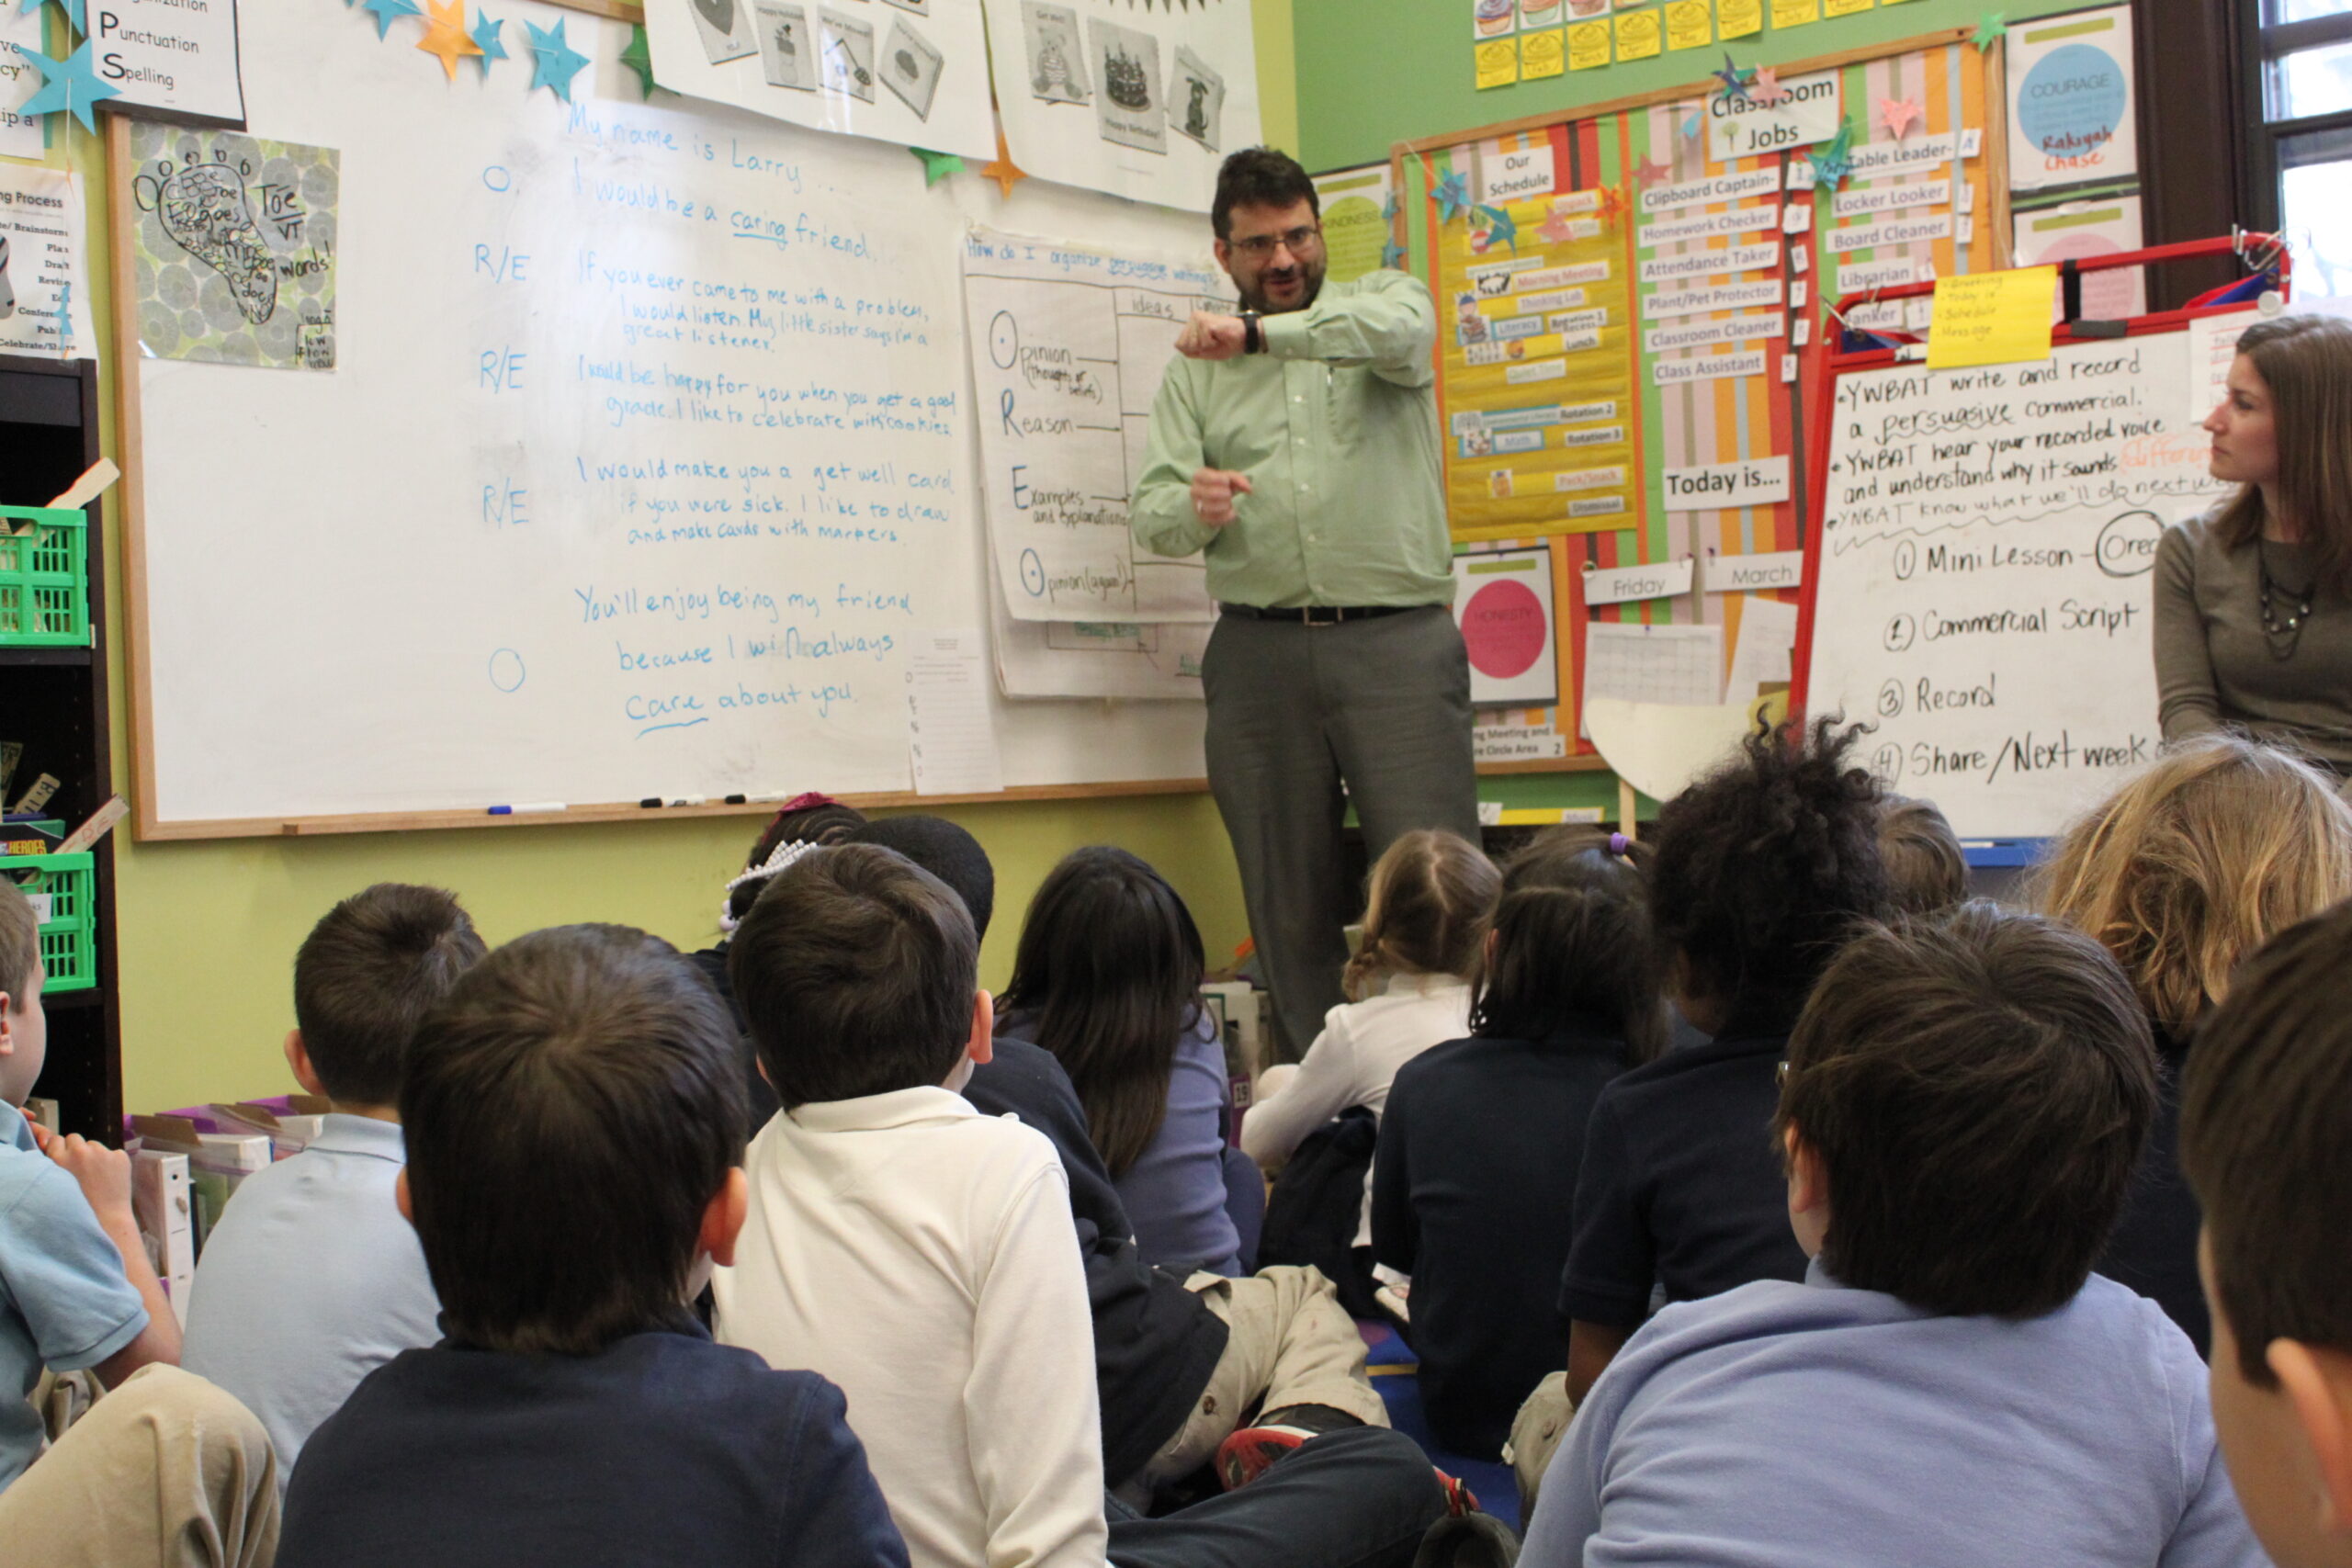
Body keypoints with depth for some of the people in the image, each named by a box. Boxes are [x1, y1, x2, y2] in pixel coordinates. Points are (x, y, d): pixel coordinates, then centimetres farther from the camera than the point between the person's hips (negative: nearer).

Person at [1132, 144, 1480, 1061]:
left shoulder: (1383, 302, 11)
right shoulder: (1196, 367, 16)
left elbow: (1397, 331, -16)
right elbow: (1150, 513, 6)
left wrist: (1257, 332, -26)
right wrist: (1193, 509, -18)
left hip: (1397, 642, -2)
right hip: (1260, 650, 3)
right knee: (1287, 900, 5)